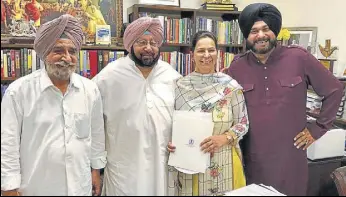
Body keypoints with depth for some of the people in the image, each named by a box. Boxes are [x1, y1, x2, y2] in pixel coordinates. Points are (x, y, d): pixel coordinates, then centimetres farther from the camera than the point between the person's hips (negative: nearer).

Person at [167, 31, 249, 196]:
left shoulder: (231, 86, -6)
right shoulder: (180, 86, -3)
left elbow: (243, 123, -1)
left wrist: (224, 138, -18)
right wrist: (169, 142, -12)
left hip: (222, 163, 0)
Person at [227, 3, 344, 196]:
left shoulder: (299, 58, -6)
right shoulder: (236, 68, -1)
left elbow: (334, 90, 3)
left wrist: (317, 129, 1)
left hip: (290, 156, -1)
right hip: (252, 159, 1)